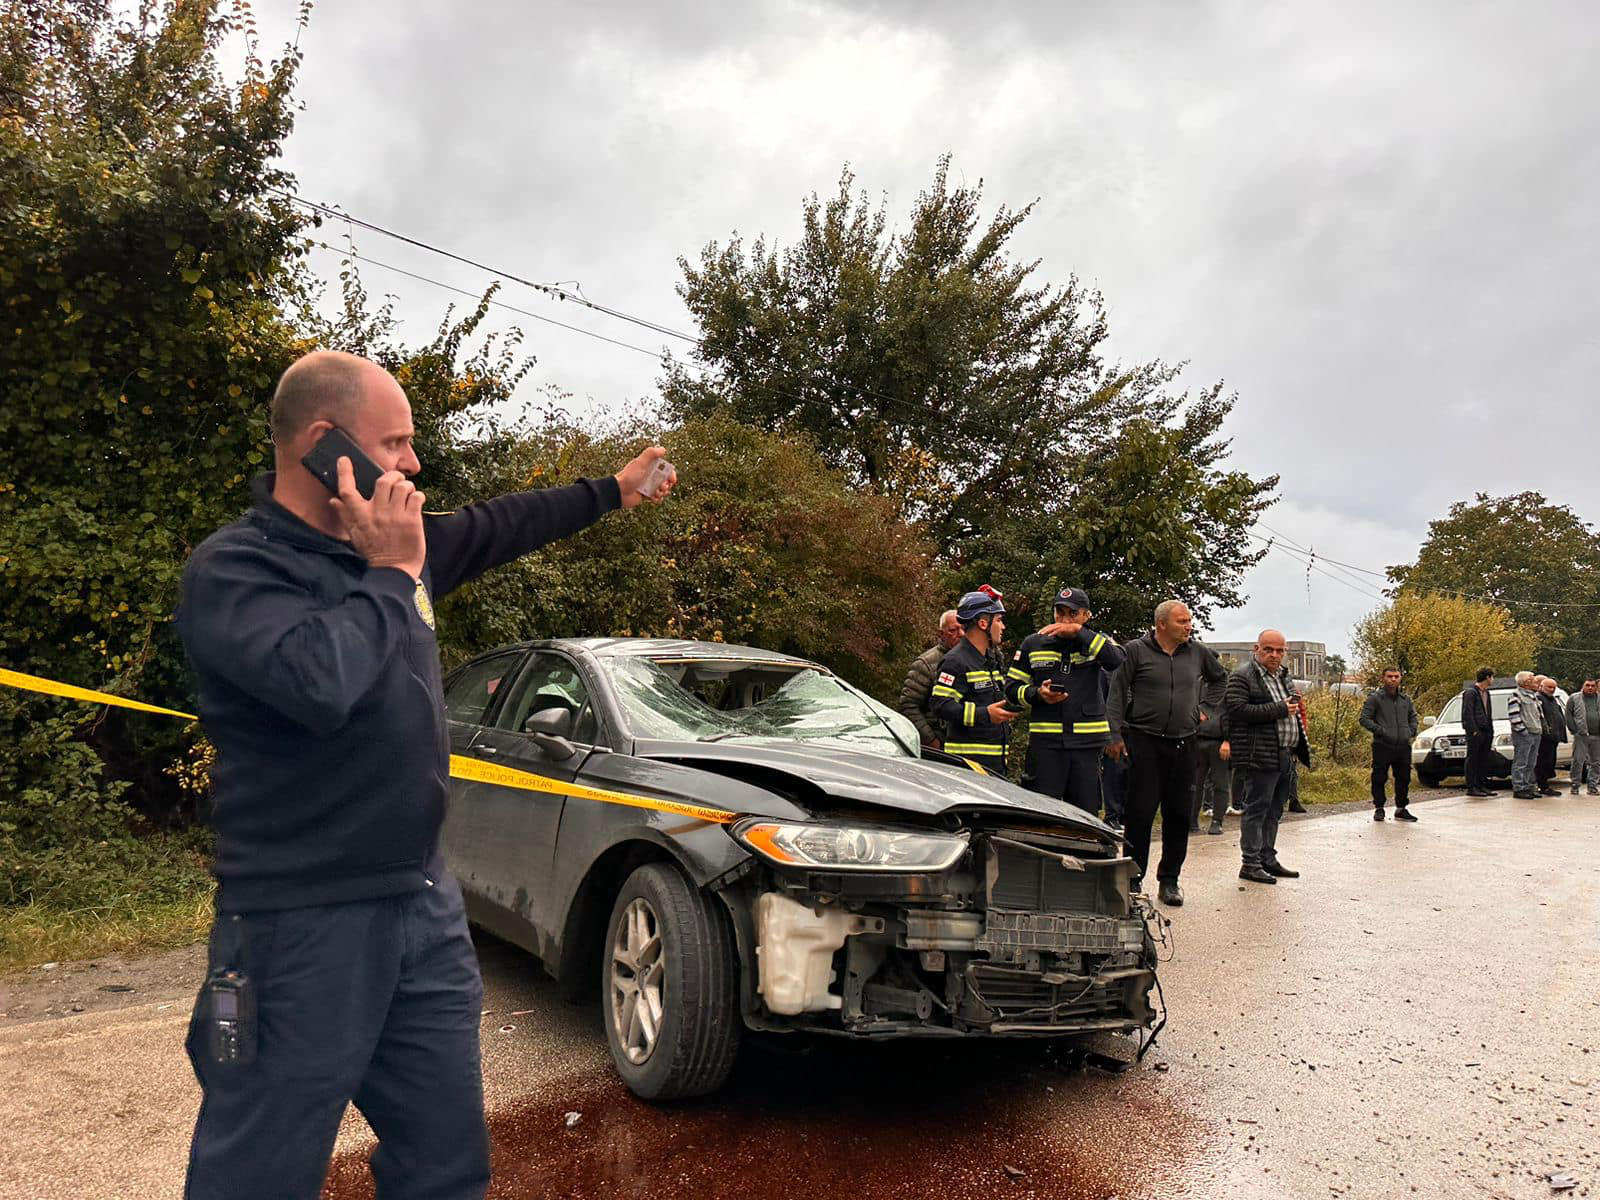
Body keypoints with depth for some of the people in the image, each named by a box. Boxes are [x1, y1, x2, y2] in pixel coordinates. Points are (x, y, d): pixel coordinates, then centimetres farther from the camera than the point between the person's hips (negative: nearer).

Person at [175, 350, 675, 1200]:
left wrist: (613, 491, 35)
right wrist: (391, 575, -17)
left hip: (426, 908, 7)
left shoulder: (395, 546, 7)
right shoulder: (232, 568, -14)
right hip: (304, 928, -7)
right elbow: (318, 681, -33)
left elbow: (499, 527, 25)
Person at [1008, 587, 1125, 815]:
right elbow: (1012, 686, 11)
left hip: (1087, 740, 0)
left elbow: (1116, 659, -17)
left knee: (1086, 811, 7)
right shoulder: (1033, 644, 8)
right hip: (1045, 740, 0)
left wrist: (1078, 631, -20)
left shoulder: (1097, 642, 7)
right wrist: (1037, 694, -9)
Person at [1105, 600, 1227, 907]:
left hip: (1184, 744, 4)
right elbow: (1117, 694, -3)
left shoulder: (1197, 652, 9)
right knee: (1140, 813, -3)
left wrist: (1204, 709, 21)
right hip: (1145, 742, -4)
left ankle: (1169, 880, 18)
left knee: (1179, 815, 7)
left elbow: (1222, 678, 28)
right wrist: (1115, 734, -9)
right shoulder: (1136, 651, -2)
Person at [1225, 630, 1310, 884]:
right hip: (1260, 756, -9)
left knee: (1274, 811, 14)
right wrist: (1280, 709, -20)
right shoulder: (1242, 677, -9)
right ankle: (1250, 864, 2)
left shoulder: (1284, 675, 19)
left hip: (1285, 756, 9)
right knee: (1257, 810, -4)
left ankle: (1267, 859, 24)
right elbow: (1238, 710, -22)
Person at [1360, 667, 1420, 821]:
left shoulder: (1406, 699, 13)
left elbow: (1413, 716, 26)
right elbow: (1364, 719, -7)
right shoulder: (1375, 698, -4)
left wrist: (1412, 731, 9)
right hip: (1383, 746, -5)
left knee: (1404, 779, 10)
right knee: (1379, 779, -1)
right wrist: (1380, 731, -16)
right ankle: (1378, 809, 9)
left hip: (1403, 746, 5)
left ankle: (1401, 809, 21)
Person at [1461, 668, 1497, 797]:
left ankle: (1482, 786, 16)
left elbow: (1487, 713, 23)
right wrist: (1474, 731, -19)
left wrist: (1491, 730, 15)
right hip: (1475, 731, -9)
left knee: (1484, 760, 10)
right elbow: (1467, 713, -15)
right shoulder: (1470, 692, -10)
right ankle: (1471, 788, -4)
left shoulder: (1486, 692, 18)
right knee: (1473, 760, -5)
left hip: (1486, 731, 9)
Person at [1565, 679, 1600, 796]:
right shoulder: (1573, 699, 5)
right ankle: (1575, 785, 3)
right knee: (1578, 761, -4)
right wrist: (1574, 730, -6)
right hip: (1581, 736, -3)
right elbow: (1568, 715, 2)